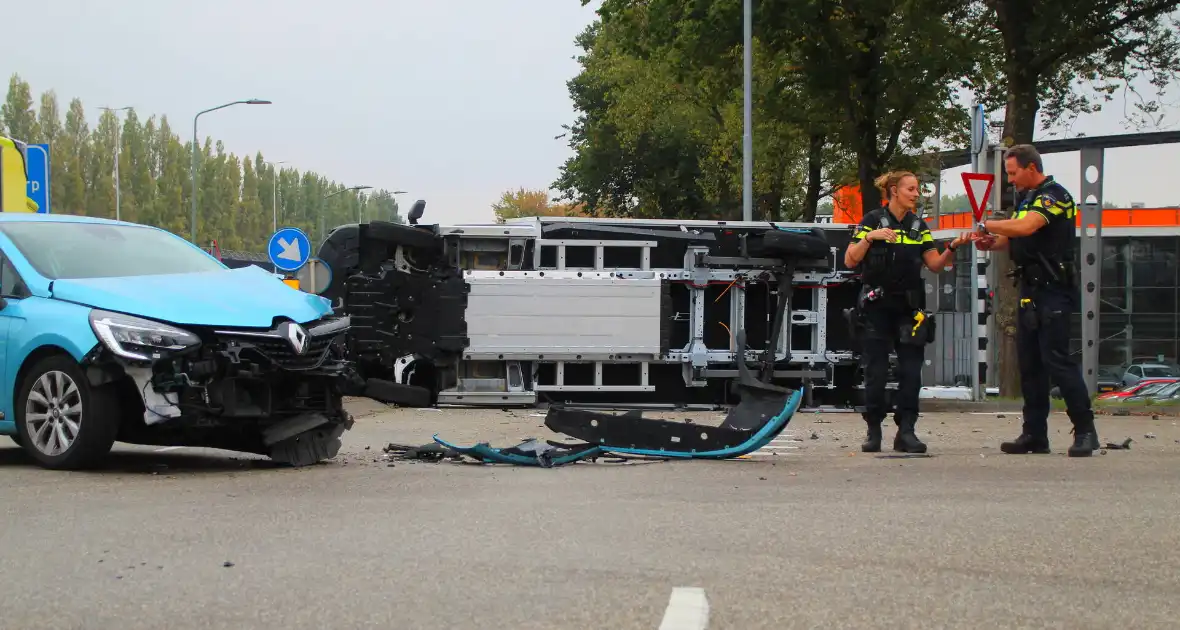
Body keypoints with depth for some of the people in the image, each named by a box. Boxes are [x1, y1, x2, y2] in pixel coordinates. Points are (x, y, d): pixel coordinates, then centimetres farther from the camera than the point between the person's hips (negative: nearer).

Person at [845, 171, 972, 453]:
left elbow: (935, 264, 10)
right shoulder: (873, 220, -2)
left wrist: (952, 247, -5)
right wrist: (869, 238, -19)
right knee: (876, 371, -1)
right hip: (878, 306, -4)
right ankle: (873, 430, 9)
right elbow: (850, 261, -6)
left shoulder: (919, 226, 11)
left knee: (911, 371, -3)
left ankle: (906, 431, -1)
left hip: (910, 307, 4)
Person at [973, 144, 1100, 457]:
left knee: (1059, 361, -11)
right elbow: (1014, 239, 21)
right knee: (1029, 364, 9)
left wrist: (988, 225, -14)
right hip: (1030, 291, 10)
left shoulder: (1054, 195, -11)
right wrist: (990, 241, 1)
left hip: (1054, 292, -10)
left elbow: (1026, 227, -26)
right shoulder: (1028, 199, 19)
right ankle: (1035, 434, 13)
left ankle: (1085, 430, -5)